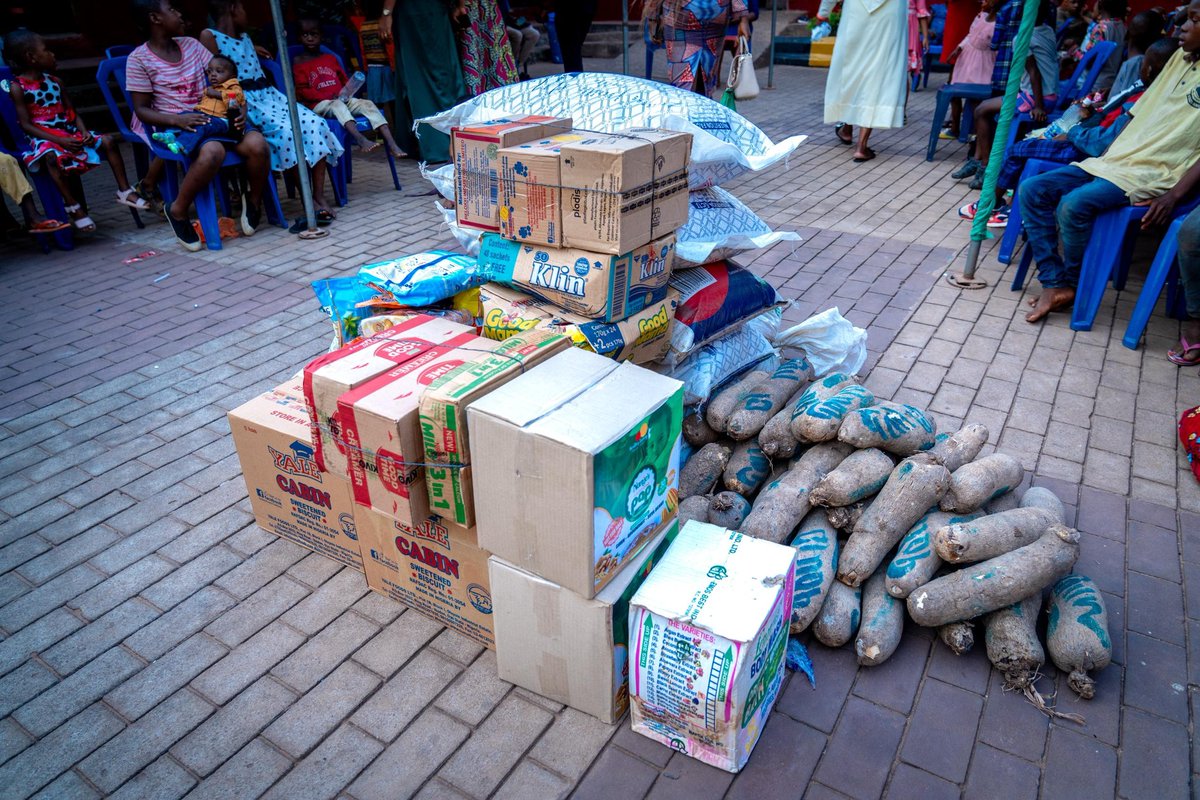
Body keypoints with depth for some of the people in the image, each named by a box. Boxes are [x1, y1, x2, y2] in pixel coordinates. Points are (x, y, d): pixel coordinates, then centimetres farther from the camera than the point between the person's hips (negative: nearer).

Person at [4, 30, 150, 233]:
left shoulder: (54, 81, 12)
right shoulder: (17, 87, -5)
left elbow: (72, 112, 12)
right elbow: (26, 124, -10)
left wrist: (84, 132, -9)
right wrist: (59, 140, -22)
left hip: (70, 133, 6)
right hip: (43, 138, -6)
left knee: (108, 141, -9)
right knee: (52, 156, -37)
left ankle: (124, 191, -4)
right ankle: (74, 208, -30)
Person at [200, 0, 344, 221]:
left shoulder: (245, 37, 25)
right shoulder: (209, 36, 2)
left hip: (269, 94, 7)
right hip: (245, 101, -7)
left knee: (315, 123, -20)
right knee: (286, 131, -34)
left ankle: (319, 196, -25)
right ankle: (309, 202, -30)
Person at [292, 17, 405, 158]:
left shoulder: (330, 58, 24)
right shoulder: (298, 62, 9)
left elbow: (344, 79, 27)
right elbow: (302, 91, -2)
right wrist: (329, 96, -15)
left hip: (342, 99, 5)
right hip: (319, 104, -5)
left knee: (367, 104, -20)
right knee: (337, 105, -38)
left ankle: (392, 144, -35)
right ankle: (361, 140, -60)